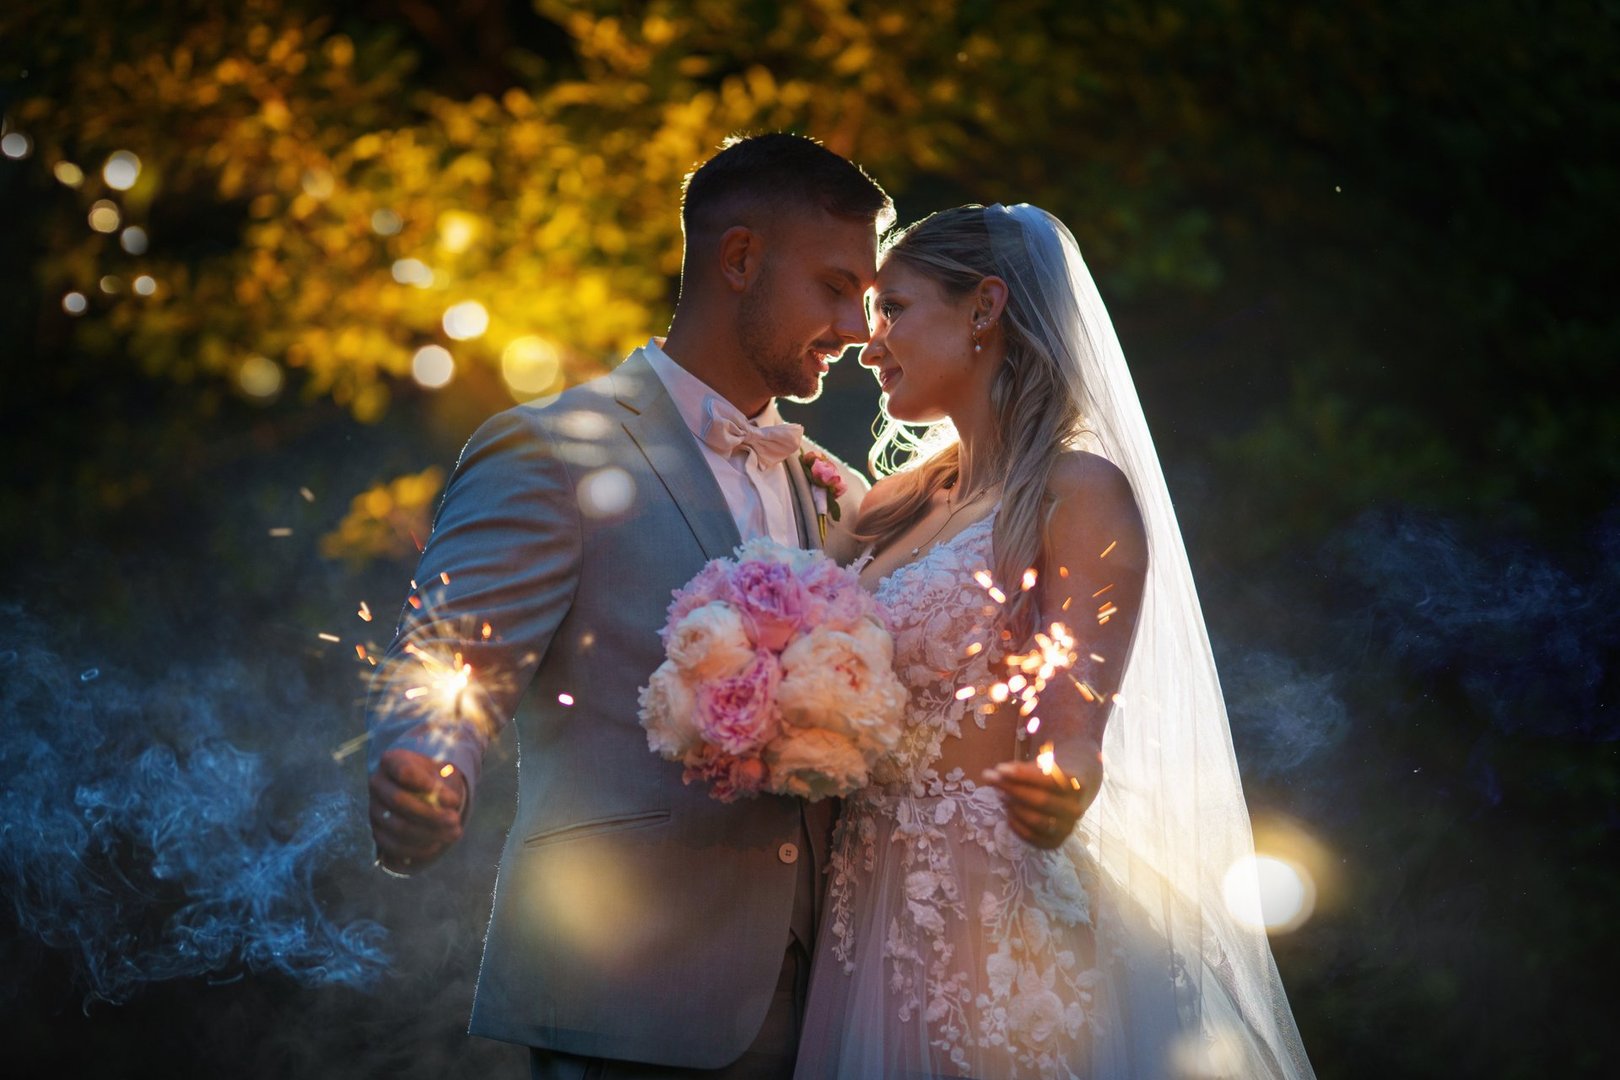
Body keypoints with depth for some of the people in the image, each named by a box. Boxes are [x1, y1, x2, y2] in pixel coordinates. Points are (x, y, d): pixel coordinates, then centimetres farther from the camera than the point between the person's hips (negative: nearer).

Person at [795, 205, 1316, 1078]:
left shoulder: (1077, 491, -9)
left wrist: (1060, 791, -37)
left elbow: (1075, 734, -17)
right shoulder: (905, 501, 13)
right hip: (873, 916, 7)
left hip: (997, 918, -7)